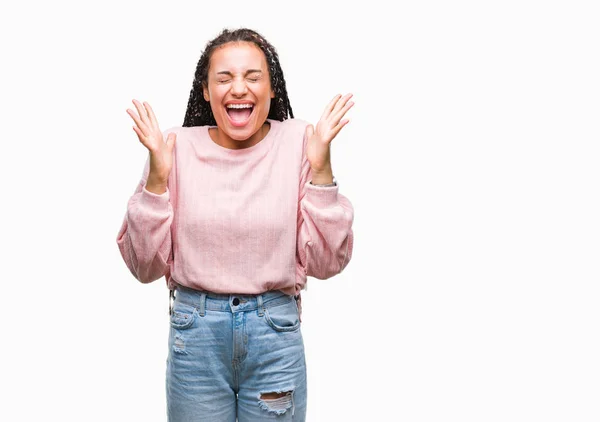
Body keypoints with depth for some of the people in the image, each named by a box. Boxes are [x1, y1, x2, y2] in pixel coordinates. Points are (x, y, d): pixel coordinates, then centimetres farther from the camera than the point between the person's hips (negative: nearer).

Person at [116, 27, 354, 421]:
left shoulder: (299, 141, -5)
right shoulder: (177, 146, -4)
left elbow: (326, 263, -5)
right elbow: (145, 266, -2)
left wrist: (321, 168, -14)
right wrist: (157, 175, -12)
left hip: (276, 331, 0)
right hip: (195, 331, 0)